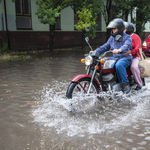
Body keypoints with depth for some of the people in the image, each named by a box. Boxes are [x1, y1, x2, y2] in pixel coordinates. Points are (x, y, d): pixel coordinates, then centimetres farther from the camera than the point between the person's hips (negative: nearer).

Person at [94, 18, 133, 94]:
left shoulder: (127, 37, -5)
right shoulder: (112, 38, 16)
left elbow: (126, 46, -27)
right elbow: (105, 47, 17)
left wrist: (119, 50, -49)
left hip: (125, 58, -7)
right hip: (115, 58, 7)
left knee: (119, 65, -39)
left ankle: (125, 84, -24)